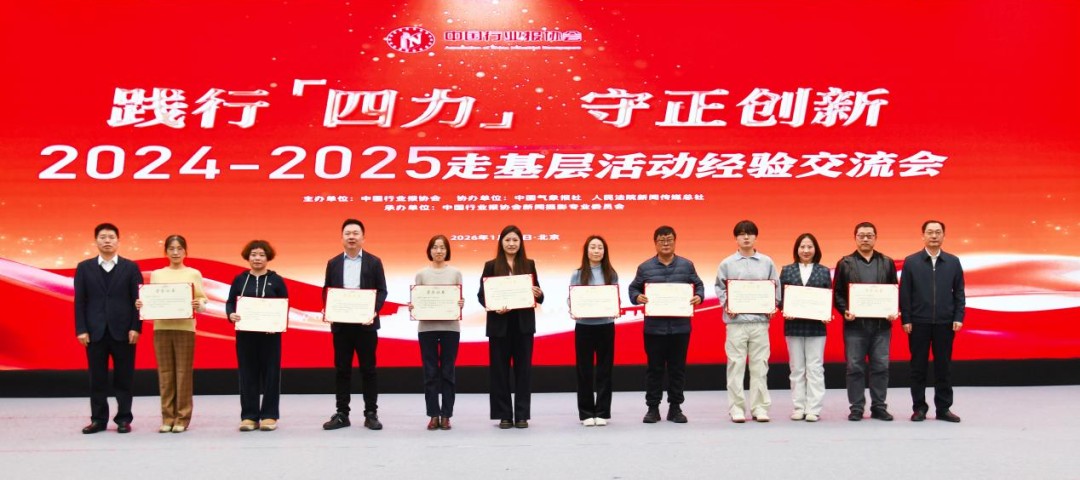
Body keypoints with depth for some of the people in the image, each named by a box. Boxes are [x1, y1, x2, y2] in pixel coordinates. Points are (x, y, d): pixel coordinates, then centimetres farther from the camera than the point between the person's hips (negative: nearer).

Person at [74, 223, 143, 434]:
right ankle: (98, 419, 13)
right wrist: (81, 329, -4)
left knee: (123, 378, 3)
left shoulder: (130, 267, 5)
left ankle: (123, 419, 10)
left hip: (123, 331, -1)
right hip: (95, 332, 1)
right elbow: (80, 301, 4)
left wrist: (136, 328, -8)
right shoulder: (84, 267, 8)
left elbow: (137, 299, 1)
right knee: (97, 379, 5)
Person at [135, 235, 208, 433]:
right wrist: (141, 305, -10)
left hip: (185, 328, -2)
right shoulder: (156, 274, 12)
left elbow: (203, 301, 1)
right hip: (161, 327, 2)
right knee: (165, 373, 2)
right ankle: (168, 418, 8)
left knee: (183, 373, -2)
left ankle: (182, 418, 4)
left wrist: (199, 304, -20)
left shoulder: (194, 274, 6)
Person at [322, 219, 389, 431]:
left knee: (368, 369, 2)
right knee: (342, 369, 5)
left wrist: (374, 310, -16)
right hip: (341, 324, 2)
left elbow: (382, 291, 0)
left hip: (365, 323, -2)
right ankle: (342, 414, 11)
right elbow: (326, 291, 10)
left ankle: (371, 414, 8)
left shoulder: (374, 262, 3)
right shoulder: (333, 263, 9)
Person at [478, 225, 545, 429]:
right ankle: (504, 415, 10)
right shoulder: (491, 266, 2)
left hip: (524, 324, 1)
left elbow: (538, 296, 9)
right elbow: (481, 295, 0)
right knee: (500, 369, 2)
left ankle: (522, 415, 10)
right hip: (499, 324, -1)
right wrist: (494, 307, -18)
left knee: (523, 368, 3)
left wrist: (539, 294, -13)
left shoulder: (529, 264, 8)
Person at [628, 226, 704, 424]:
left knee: (678, 368, 7)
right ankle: (652, 408, 13)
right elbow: (633, 288, 9)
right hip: (654, 327, -1)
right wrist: (637, 297, -12)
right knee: (654, 368, 5)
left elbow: (699, 284, 13)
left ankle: (675, 408, 17)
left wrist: (699, 296, -7)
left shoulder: (686, 265, 6)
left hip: (680, 326, 1)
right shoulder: (645, 267, 3)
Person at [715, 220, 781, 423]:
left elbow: (775, 287, 13)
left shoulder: (767, 262, 10)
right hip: (736, 320, -1)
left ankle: (759, 406, 10)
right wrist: (726, 305, -8)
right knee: (736, 364, 0)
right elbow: (720, 288, 7)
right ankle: (736, 407, 6)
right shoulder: (727, 264, 5)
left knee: (760, 364, 3)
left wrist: (773, 306, -1)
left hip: (760, 320, 1)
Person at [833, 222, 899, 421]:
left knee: (881, 366, 4)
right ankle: (856, 407, 8)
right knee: (855, 367, 1)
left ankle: (879, 406, 12)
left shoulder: (887, 263, 11)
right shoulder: (845, 264, 6)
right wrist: (844, 311, -11)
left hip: (881, 323, 2)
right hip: (854, 323, -1)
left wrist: (894, 311, -5)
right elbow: (837, 293, 4)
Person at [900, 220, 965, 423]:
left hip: (945, 323, 1)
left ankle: (944, 408, 13)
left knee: (943, 366, 6)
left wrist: (958, 318, -2)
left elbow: (959, 292, 7)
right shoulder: (911, 261, 3)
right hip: (919, 322, -1)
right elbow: (905, 293, 1)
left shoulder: (953, 262, 7)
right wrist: (906, 319, -5)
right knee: (918, 366, 4)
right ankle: (919, 408, 11)